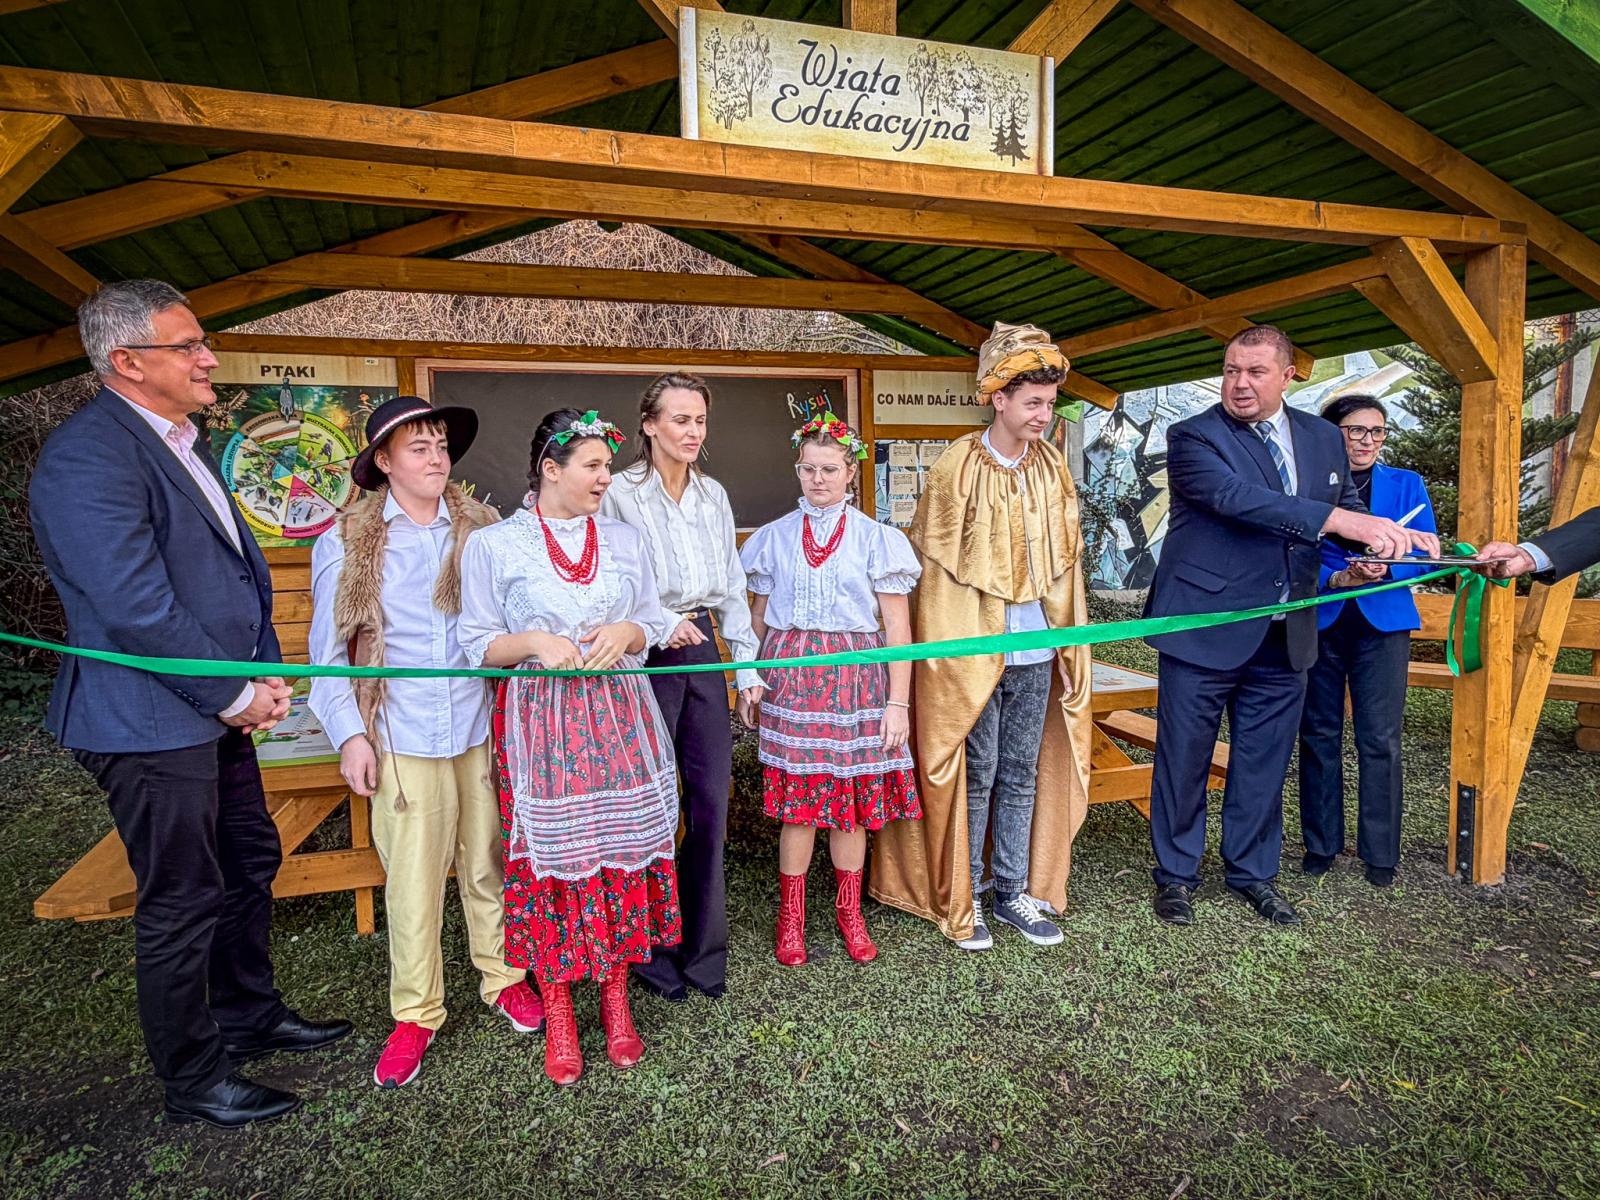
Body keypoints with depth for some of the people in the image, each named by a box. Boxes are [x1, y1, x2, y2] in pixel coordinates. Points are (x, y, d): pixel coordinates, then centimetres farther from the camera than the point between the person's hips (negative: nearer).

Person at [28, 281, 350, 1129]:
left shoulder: (184, 442, 11)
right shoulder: (88, 456, -19)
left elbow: (239, 562, 13)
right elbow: (135, 606, -25)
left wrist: (265, 671, 3)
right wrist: (237, 694, -16)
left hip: (217, 708, 9)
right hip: (152, 722, -9)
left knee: (250, 865, 21)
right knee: (182, 903, 5)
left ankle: (248, 1015, 41)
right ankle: (192, 1082, 25)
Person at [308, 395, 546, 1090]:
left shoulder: (482, 530, 3)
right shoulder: (347, 543, 0)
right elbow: (331, 650, 3)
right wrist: (349, 734, -3)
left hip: (483, 727, 1)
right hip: (403, 738, -1)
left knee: (488, 863, 13)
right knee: (412, 878, 7)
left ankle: (504, 979, 33)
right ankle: (415, 1013, 24)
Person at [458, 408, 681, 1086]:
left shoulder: (624, 540, 11)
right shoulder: (493, 545, -1)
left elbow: (651, 626, 14)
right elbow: (476, 646, 0)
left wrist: (625, 633, -8)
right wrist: (533, 643, -18)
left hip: (620, 720, 3)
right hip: (540, 727, -3)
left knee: (623, 855, 5)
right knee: (550, 863, 1)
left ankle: (616, 1002, 22)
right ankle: (557, 1015, 19)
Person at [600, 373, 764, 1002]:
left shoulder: (713, 494, 11)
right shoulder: (621, 492, -6)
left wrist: (747, 663, 11)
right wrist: (660, 622, -23)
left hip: (703, 651, 5)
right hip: (646, 656, -5)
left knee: (712, 798, 6)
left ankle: (703, 949, 22)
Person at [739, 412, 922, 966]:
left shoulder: (876, 539, 2)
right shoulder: (774, 537, 8)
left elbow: (897, 627, 0)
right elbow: (758, 619, 13)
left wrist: (898, 701, -5)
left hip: (856, 676, -1)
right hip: (790, 675, 1)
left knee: (852, 799, 6)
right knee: (796, 797, 2)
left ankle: (849, 910, 25)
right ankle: (791, 915, 19)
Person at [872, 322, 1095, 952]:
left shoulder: (1051, 466, 5)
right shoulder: (958, 466, -11)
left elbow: (1065, 557, 12)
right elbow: (934, 561, -7)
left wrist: (1067, 634, 10)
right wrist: (945, 645, -7)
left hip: (1037, 653, 5)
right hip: (972, 651, -5)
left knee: (1022, 776, 13)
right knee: (975, 776, 6)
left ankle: (1012, 893, 28)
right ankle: (961, 899, 22)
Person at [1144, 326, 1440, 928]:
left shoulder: (1324, 438, 10)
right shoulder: (1193, 436, -9)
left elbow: (1350, 510, 18)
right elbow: (1236, 497, -25)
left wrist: (1389, 538, -5)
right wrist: (1341, 520, -33)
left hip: (1283, 636, 5)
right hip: (1204, 630, -4)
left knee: (1264, 762, 14)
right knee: (1184, 759, 6)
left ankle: (1253, 872, 32)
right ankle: (1176, 873, 23)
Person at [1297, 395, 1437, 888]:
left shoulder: (1406, 485, 8)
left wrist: (1387, 567, -17)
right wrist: (1338, 579, -18)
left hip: (1382, 624, 1)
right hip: (1318, 624, 0)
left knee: (1380, 740, -1)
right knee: (1319, 736, 7)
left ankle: (1380, 853, 10)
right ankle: (1321, 844, 19)